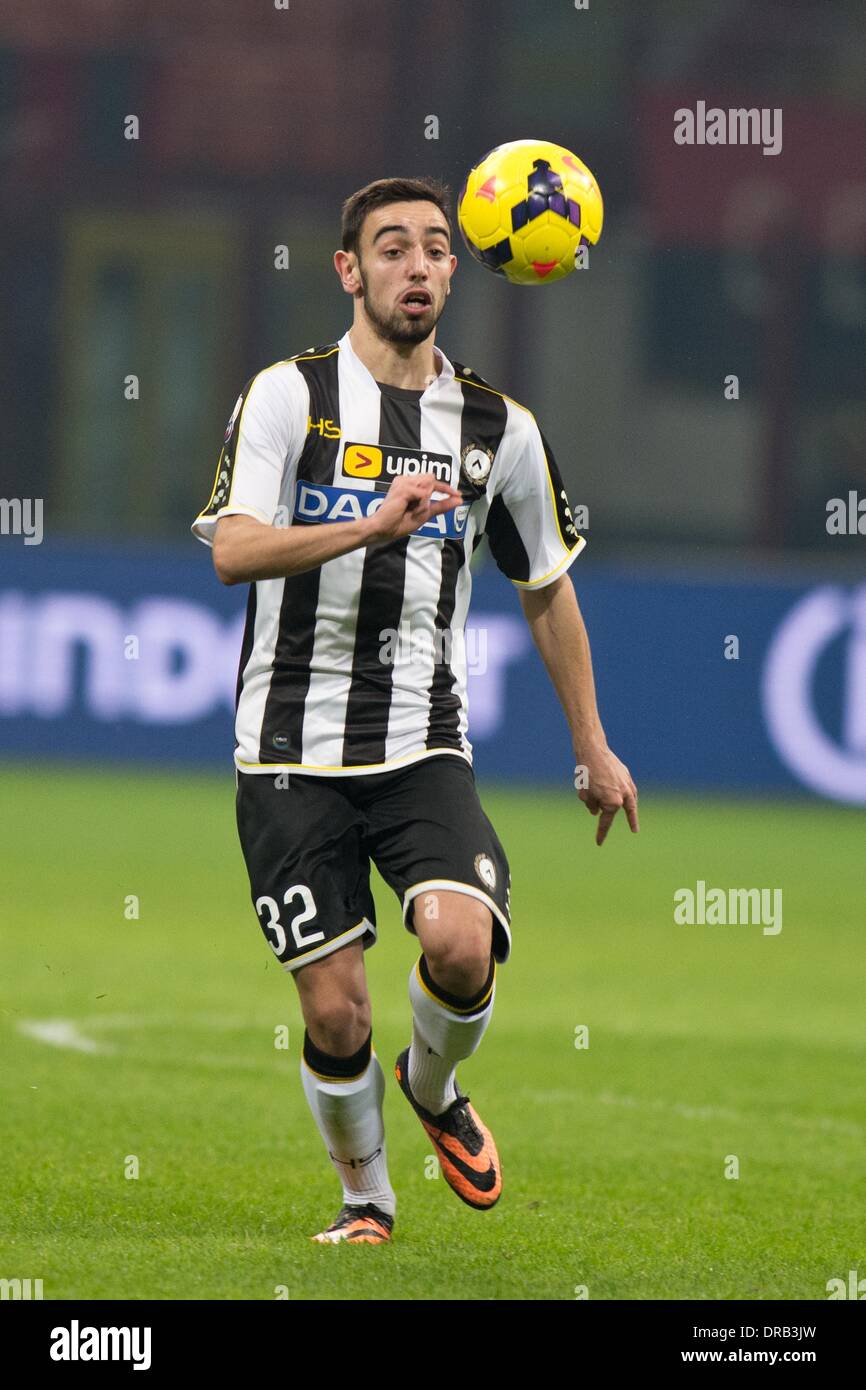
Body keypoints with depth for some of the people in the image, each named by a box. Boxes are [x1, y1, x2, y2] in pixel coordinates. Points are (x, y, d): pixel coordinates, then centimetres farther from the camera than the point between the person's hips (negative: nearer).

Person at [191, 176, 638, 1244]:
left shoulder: (499, 428, 6)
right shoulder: (288, 395, -4)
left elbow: (544, 587, 20)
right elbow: (234, 550, -19)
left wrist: (592, 746, 24)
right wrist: (370, 527, -34)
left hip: (426, 752, 2)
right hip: (293, 754, -2)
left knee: (460, 945, -23)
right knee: (333, 1012, -4)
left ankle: (433, 1086, 11)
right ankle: (365, 1197, 23)